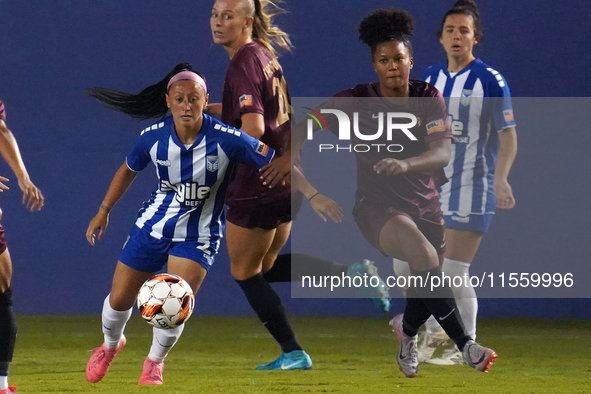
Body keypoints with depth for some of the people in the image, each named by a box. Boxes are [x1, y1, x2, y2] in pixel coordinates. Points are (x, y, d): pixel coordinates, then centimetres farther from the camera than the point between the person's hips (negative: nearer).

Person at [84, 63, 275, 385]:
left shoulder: (225, 139, -23)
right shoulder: (153, 137, -14)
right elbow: (128, 170, 7)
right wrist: (103, 212, 12)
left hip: (198, 235, -3)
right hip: (153, 224, 3)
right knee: (119, 300, 9)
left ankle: (155, 361, 13)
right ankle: (110, 344, 44)